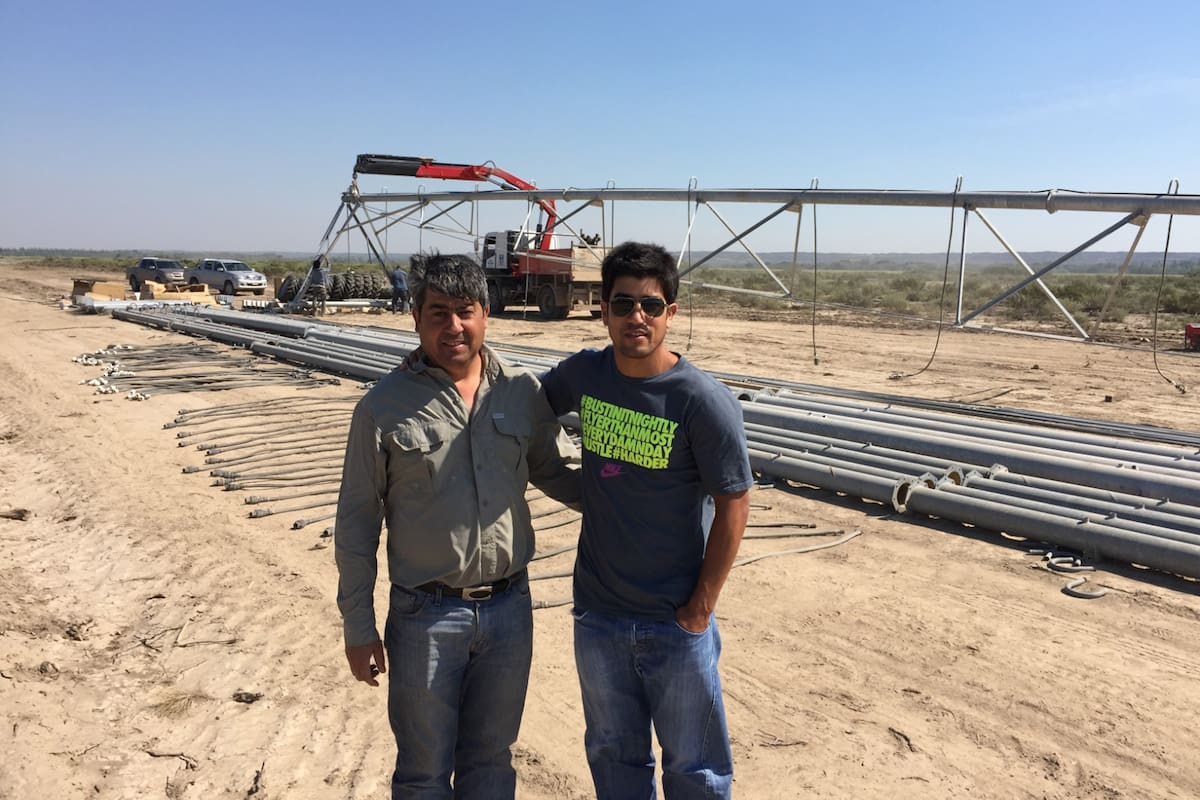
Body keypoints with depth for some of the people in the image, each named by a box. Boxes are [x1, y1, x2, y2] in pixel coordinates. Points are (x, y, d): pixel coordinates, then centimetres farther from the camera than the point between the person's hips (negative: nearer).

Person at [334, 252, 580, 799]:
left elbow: (560, 473, 12)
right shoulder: (383, 406, -8)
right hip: (426, 616, -2)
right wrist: (358, 626, -2)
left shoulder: (524, 392, -1)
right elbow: (356, 524, -3)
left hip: (510, 608, 3)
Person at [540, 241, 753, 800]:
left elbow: (733, 506, -12)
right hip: (597, 613, 4)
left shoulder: (704, 402, -18)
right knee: (613, 754, 23)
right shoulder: (583, 374, -5)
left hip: (676, 624, -4)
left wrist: (701, 607, -11)